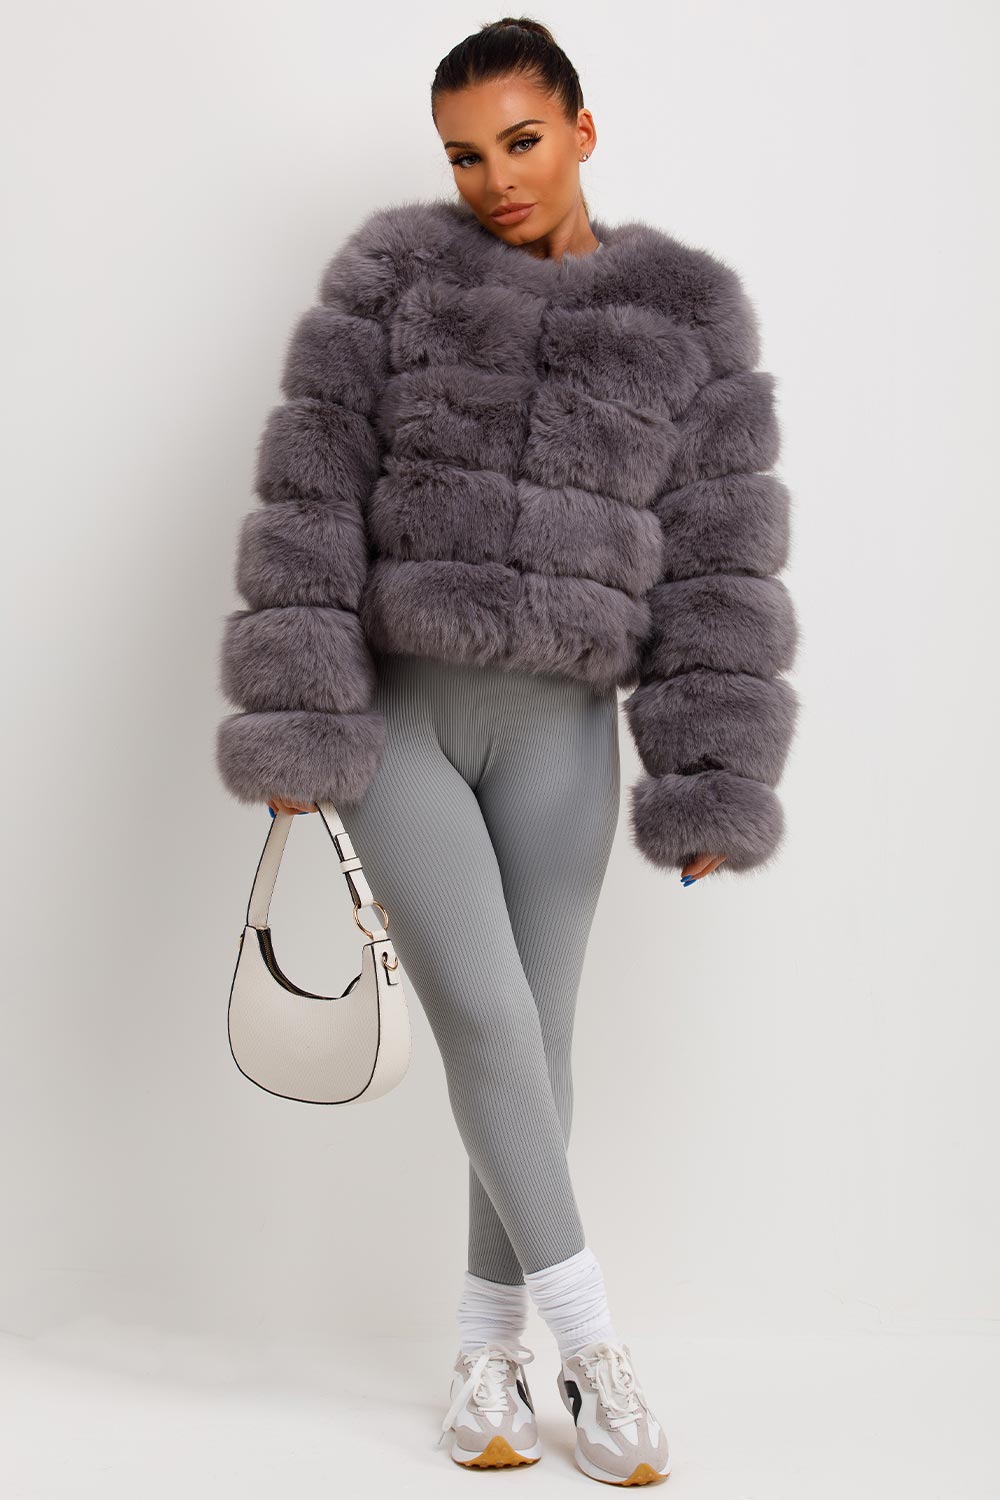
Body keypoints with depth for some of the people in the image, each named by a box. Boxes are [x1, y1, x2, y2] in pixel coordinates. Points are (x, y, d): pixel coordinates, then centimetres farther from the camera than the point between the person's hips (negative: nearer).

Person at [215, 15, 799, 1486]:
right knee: (487, 1019, -8)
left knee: (537, 1037, 5)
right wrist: (296, 719, -8)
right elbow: (312, 498, -1)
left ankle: (488, 1350, 22)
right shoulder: (393, 273, 3)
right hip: (395, 715, -1)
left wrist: (711, 785, -4)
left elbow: (719, 567, 1)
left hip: (561, 732, 1)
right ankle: (591, 1340, 6)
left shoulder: (690, 315, 4)